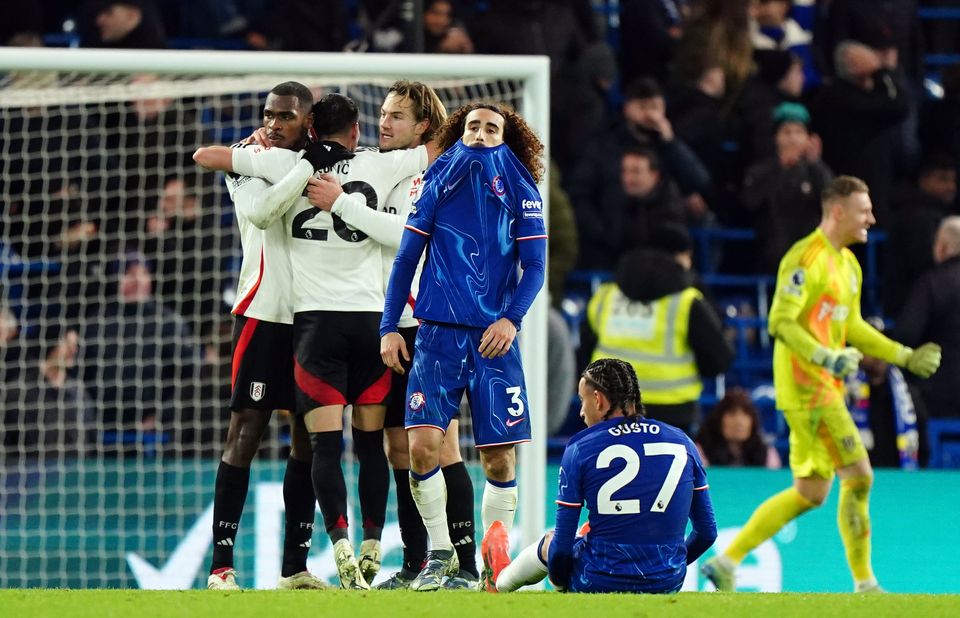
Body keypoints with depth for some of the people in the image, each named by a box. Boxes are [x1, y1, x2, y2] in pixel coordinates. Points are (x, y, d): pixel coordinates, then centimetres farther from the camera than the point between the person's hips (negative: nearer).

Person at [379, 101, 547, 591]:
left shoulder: (521, 192, 7)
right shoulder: (437, 183, 8)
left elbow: (534, 266, 4)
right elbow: (406, 257, 10)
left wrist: (511, 318, -13)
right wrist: (389, 327, 3)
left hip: (494, 336, 0)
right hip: (439, 330, 0)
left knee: (499, 456, -3)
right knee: (422, 444, -13)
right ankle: (440, 554, 2)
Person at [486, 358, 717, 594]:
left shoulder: (581, 448, -6)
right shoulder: (682, 443, 3)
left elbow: (562, 545, -6)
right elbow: (707, 532, 8)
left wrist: (560, 582, 14)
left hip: (599, 585, -3)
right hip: (668, 585, 3)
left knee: (551, 543, 29)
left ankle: (502, 579, 57)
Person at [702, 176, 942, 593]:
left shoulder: (848, 264, 17)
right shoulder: (806, 259, -14)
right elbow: (781, 323, -20)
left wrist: (906, 357, 20)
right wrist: (828, 359, -29)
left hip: (825, 389, 10)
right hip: (805, 386, -10)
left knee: (811, 492, 10)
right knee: (858, 477, -10)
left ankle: (727, 562, 14)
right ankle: (864, 584, -3)